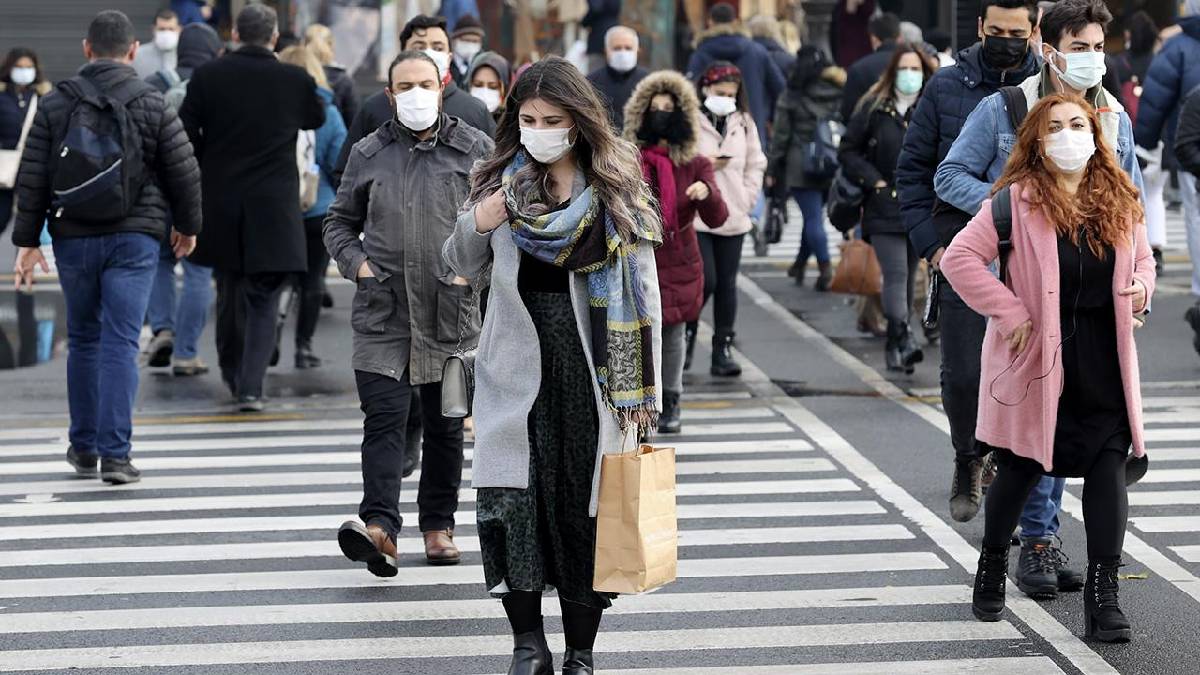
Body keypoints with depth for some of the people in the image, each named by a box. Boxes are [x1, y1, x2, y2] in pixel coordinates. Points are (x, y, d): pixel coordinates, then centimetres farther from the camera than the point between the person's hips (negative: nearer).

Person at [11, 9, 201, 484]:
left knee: (83, 339, 16)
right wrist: (187, 226, 16)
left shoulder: (56, 104, 2)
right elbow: (184, 172, 0)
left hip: (74, 239, 2)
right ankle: (114, 454, -8)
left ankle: (84, 447, 23)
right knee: (121, 343, -3)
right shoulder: (152, 105, -3)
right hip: (134, 238, -2)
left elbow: (32, 178, 1)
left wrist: (27, 241, 6)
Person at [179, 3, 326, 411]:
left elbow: (185, 134, -2)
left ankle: (233, 374, 31)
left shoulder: (207, 76, -4)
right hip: (273, 207, -2)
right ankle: (250, 387, -10)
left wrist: (210, 167, 13)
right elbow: (316, 118, 16)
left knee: (229, 290, 18)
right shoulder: (296, 80, -5)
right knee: (263, 299, 1)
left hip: (219, 202, 2)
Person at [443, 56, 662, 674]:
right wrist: (475, 225, -6)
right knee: (510, 500, -10)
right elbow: (464, 268, 17)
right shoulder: (502, 181, 6)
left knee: (586, 507, 3)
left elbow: (641, 291, 0)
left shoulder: (615, 189, -1)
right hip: (515, 367, 2)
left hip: (590, 370, -1)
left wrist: (644, 388, -4)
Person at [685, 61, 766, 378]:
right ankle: (687, 334, 14)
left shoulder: (744, 123, 10)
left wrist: (747, 198, 6)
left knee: (727, 284, 5)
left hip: (733, 218, 5)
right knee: (705, 280, -11)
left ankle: (723, 349, 12)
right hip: (695, 216, -5)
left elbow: (756, 164, 16)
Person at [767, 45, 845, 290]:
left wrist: (772, 169, 5)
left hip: (802, 167, -4)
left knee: (813, 218, -3)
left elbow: (781, 135, -3)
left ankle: (825, 266, -15)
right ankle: (800, 263, 27)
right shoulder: (839, 93, 4)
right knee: (814, 215, 16)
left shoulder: (791, 97, -5)